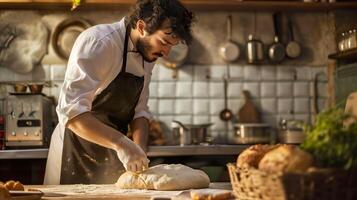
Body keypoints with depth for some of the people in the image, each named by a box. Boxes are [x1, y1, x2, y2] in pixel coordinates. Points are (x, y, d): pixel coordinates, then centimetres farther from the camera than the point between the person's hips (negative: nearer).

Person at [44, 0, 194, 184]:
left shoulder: (148, 53, 3)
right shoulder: (98, 43, -22)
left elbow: (139, 110, 7)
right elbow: (71, 109, -30)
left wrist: (139, 150, -10)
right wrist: (120, 142, -38)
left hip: (112, 157, 7)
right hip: (76, 155, -7)